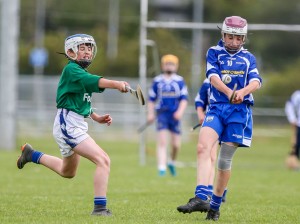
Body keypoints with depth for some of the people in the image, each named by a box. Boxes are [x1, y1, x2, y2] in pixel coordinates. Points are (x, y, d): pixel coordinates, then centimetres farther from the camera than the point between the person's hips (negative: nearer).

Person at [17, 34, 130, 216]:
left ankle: (31, 154, 42)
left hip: (77, 126, 10)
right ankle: (100, 207, -25)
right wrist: (115, 84, -49)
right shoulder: (71, 70, -14)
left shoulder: (81, 72, 15)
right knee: (103, 160, -22)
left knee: (68, 172, 29)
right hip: (68, 124, -10)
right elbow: (92, 81, -34)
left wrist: (96, 117, 10)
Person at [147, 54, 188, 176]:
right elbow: (151, 99, 12)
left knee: (176, 144, 2)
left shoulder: (180, 81, 5)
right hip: (162, 114, -1)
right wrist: (150, 114, 3)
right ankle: (162, 168, -14)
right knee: (162, 141, -12)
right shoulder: (157, 81, 6)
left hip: (175, 115, 1)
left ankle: (172, 162, 30)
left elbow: (184, 99, 2)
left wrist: (180, 111, -13)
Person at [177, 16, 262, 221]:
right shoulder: (214, 53, 8)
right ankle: (201, 198, -33)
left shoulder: (249, 58, 11)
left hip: (239, 111, 1)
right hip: (216, 108, -1)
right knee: (203, 147, -24)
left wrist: (243, 92, -30)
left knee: (225, 160, 1)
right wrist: (229, 92, -30)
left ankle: (215, 205, 16)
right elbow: (213, 76, -10)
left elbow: (256, 82, -6)